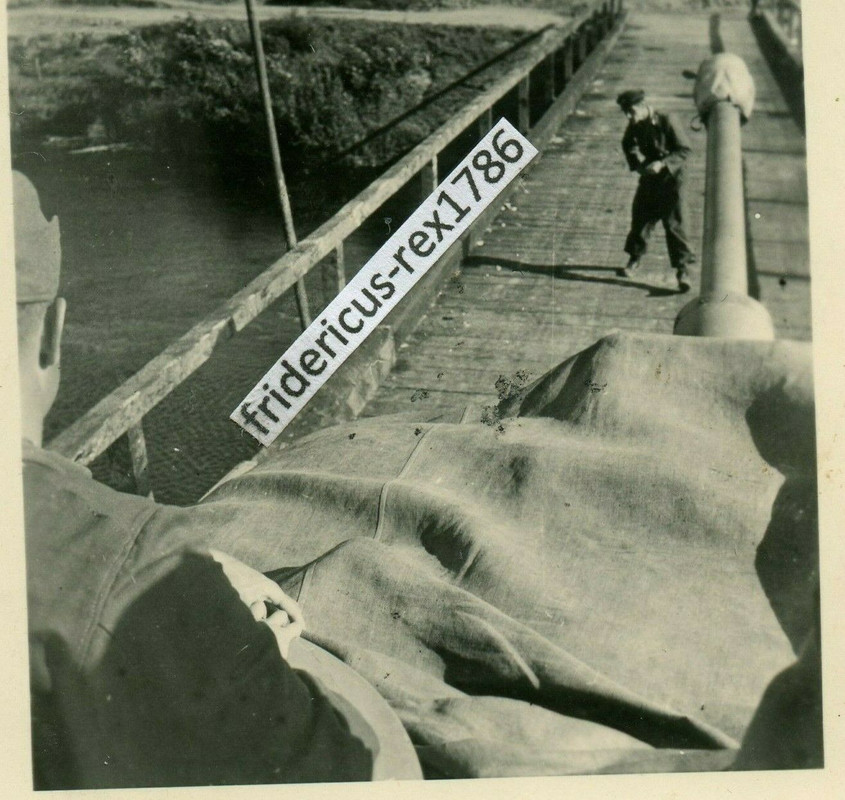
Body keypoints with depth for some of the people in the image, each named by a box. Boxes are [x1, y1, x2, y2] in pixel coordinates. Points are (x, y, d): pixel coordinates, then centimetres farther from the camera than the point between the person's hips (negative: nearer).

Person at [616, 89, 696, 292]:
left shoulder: (665, 122, -19)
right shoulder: (634, 126, -2)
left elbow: (684, 149, -15)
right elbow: (627, 145, 18)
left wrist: (663, 163, -26)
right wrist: (635, 163, -1)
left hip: (670, 179, -6)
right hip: (648, 178, 6)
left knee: (673, 223, -10)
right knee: (640, 218, 12)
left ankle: (683, 270, -7)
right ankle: (634, 258, 34)